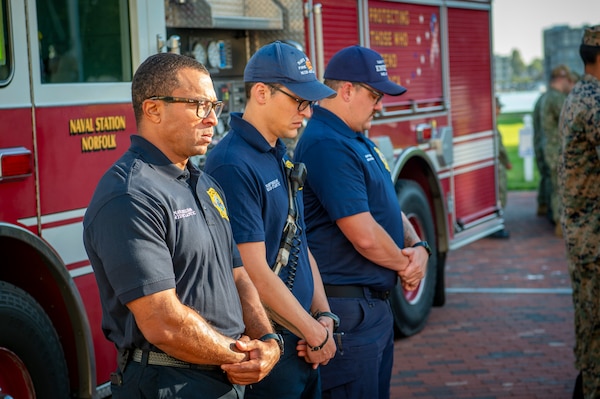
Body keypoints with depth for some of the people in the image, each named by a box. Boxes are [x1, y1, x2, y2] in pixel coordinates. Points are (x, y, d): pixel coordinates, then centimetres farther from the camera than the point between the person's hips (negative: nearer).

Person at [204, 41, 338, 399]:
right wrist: (315, 333, -13)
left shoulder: (281, 157, 10)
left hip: (302, 343, 9)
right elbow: (255, 273, -21)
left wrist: (323, 316, 2)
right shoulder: (234, 165, -19)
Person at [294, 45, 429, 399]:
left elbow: (390, 207, 18)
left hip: (376, 303, 10)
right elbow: (364, 236, -24)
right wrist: (404, 264, -6)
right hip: (349, 309, -10)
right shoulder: (327, 145, -20)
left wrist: (418, 248, -1)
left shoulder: (358, 141, 14)